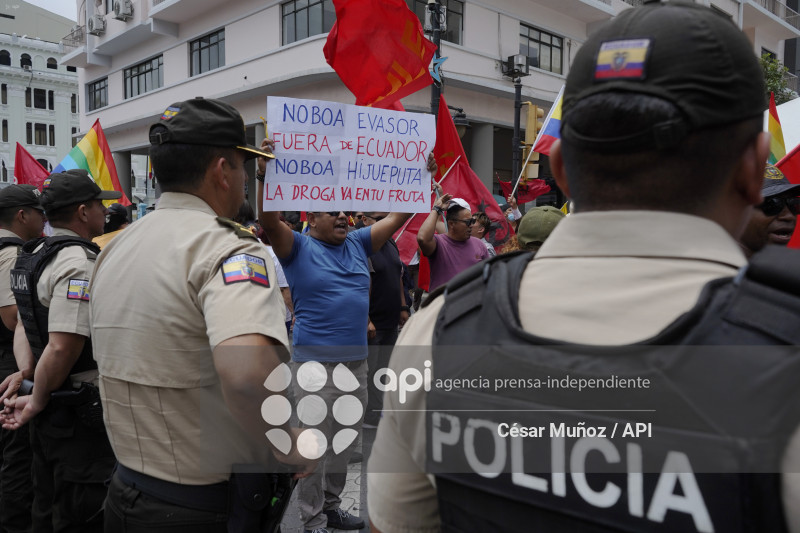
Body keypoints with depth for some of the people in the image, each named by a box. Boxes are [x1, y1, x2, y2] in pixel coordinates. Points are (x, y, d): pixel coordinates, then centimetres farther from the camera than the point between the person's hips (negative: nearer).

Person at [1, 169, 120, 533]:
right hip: (80, 413, -10)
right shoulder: (80, 264, -21)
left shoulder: (34, 255, 10)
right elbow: (62, 348, -27)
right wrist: (36, 403, -13)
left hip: (51, 412, 10)